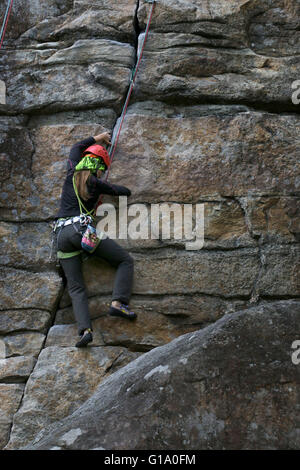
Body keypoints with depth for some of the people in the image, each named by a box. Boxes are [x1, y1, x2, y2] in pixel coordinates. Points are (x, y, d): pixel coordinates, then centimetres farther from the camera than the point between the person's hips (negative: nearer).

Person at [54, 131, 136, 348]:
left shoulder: (72, 174, 15)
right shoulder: (96, 184, 4)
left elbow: (76, 149, 36)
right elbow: (126, 192, 15)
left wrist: (98, 138, 47)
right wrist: (110, 187, 34)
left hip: (62, 235, 5)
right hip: (82, 229, -5)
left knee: (76, 288, 0)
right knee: (126, 260, 7)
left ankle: (85, 329, -18)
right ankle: (118, 302, -11)